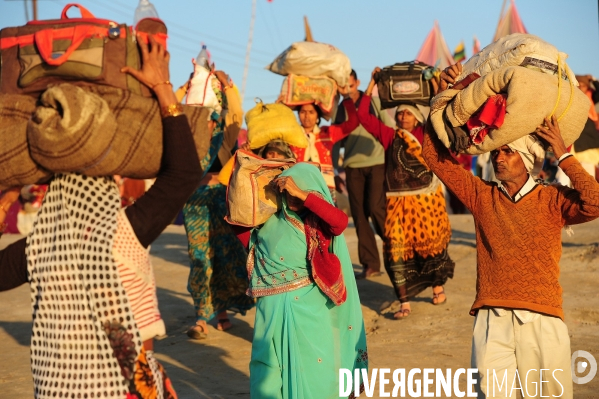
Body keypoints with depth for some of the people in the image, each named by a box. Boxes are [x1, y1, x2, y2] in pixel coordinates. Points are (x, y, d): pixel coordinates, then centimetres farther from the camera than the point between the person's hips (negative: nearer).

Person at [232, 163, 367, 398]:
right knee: (268, 367, 9)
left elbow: (341, 221, -26)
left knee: (313, 364, 1)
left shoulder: (319, 222, -4)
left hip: (309, 306, -3)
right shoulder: (270, 220, 4)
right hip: (273, 307, 3)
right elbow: (244, 237, 18)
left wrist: (300, 194, -27)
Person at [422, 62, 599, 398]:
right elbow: (436, 155, 8)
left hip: (543, 320, -1)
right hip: (492, 320, 1)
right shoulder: (482, 196, 10)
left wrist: (563, 155, -8)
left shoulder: (552, 199, 4)